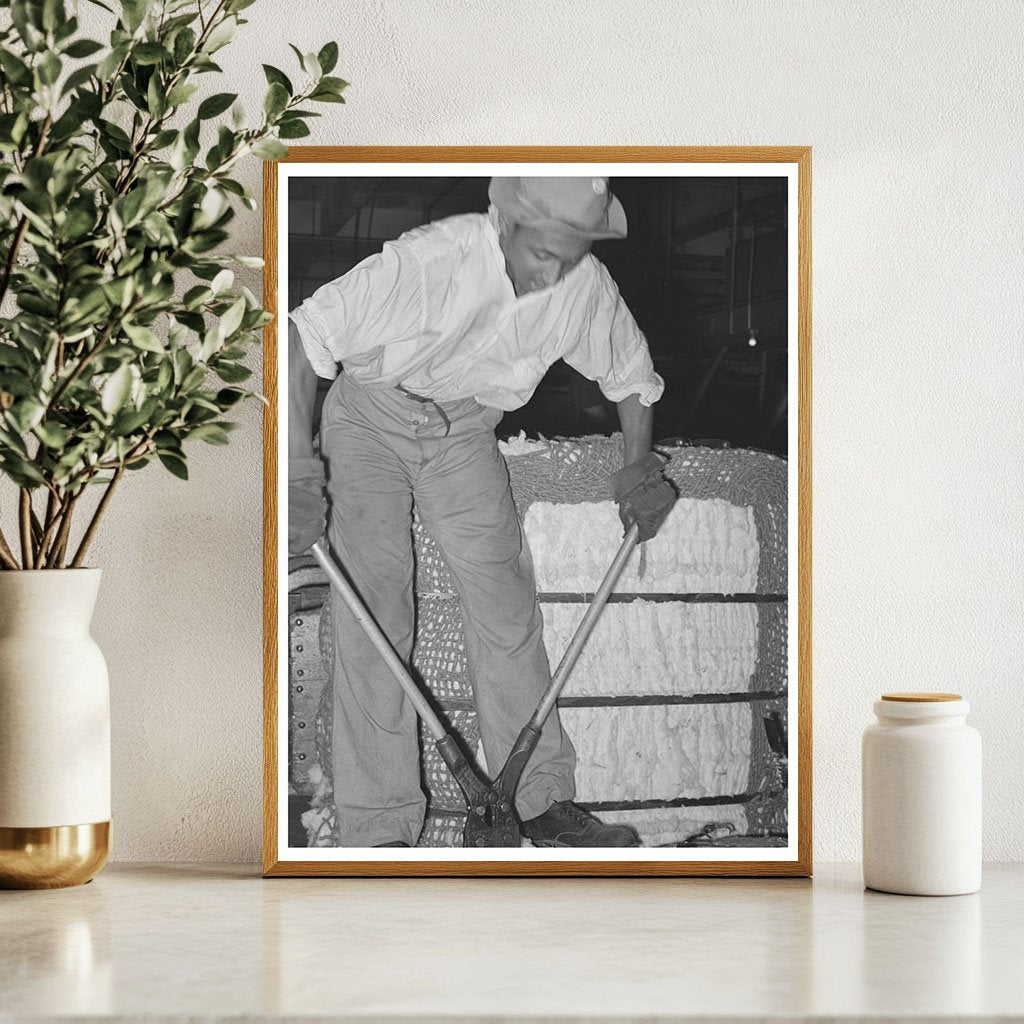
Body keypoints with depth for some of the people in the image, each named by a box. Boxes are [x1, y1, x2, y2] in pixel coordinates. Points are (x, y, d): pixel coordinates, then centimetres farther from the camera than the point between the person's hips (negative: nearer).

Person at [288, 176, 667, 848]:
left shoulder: (588, 287, -18)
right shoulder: (426, 260, -34)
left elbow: (632, 377, 3)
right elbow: (304, 340, -32)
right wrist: (300, 471, -37)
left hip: (464, 431, 4)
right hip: (369, 420, -4)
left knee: (506, 598, -5)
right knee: (373, 605, -13)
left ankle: (541, 798, 4)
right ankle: (379, 829, -11)